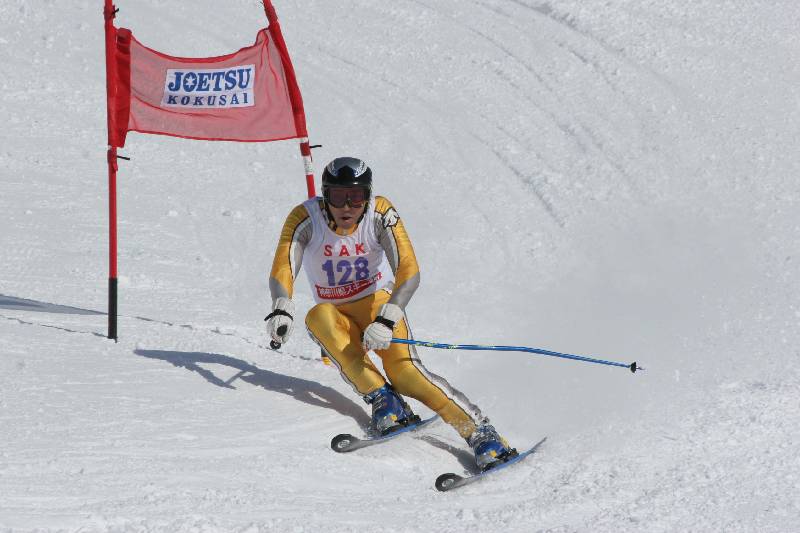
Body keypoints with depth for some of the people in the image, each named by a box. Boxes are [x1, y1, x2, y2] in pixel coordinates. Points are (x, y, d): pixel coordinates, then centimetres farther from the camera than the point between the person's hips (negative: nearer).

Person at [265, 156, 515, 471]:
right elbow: (282, 269, -29)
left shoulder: (381, 214, -20)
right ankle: (383, 401, -36)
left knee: (404, 368, -28)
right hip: (335, 315, 1)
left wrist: (386, 320, -43)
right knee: (318, 316, -34)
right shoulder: (305, 218, -18)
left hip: (378, 303, -1)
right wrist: (282, 310, -51)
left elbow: (409, 273, -28)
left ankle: (481, 434, -28)